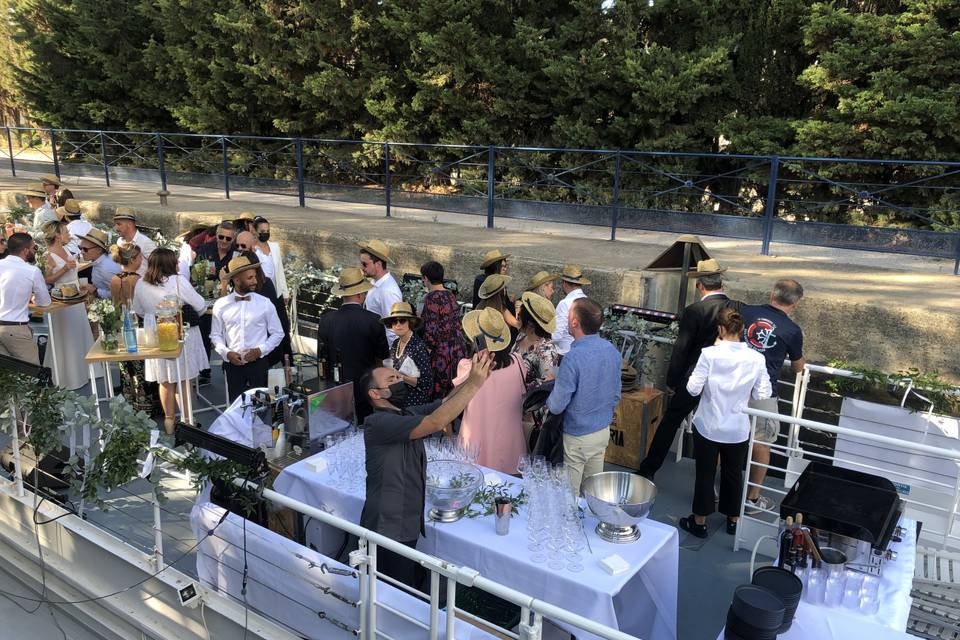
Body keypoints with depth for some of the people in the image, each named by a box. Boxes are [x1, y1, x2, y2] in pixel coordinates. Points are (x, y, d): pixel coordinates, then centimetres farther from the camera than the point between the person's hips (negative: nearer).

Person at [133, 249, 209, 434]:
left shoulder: (141, 285, -5)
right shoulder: (178, 281, -20)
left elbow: (139, 311, 11)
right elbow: (201, 306, -13)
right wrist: (190, 316, 8)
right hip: (182, 337, -4)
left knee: (165, 381, 18)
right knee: (185, 380, 9)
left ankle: (169, 420, 29)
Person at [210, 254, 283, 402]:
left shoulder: (265, 304, -2)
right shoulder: (221, 305, 0)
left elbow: (278, 333, 3)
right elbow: (215, 335, 8)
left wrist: (260, 350, -9)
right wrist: (226, 352, -8)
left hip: (258, 362, -1)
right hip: (233, 363, 1)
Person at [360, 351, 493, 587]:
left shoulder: (408, 415, 7)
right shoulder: (378, 423, -22)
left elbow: (445, 402, -2)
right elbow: (436, 422, -31)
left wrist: (475, 376, -19)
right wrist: (475, 383, -30)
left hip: (407, 525, 8)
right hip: (388, 531, -8)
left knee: (406, 590, 21)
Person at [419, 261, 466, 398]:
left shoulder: (431, 298, -14)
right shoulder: (451, 295, 9)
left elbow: (431, 330, -18)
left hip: (441, 352, -8)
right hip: (458, 349, 8)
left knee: (439, 395, 1)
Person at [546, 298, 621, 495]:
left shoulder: (573, 358, -27)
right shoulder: (612, 351, -4)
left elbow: (557, 406, -20)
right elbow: (616, 395, 8)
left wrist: (548, 402, 1)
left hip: (577, 437, -7)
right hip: (603, 431, 7)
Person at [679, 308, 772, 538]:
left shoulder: (709, 354, -18)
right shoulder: (756, 359, -11)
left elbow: (693, 389, -14)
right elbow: (762, 395, -6)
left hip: (708, 426, -2)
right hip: (738, 429, 2)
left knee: (705, 473, 13)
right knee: (734, 474, 19)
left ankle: (699, 521, 25)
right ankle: (733, 520, 35)